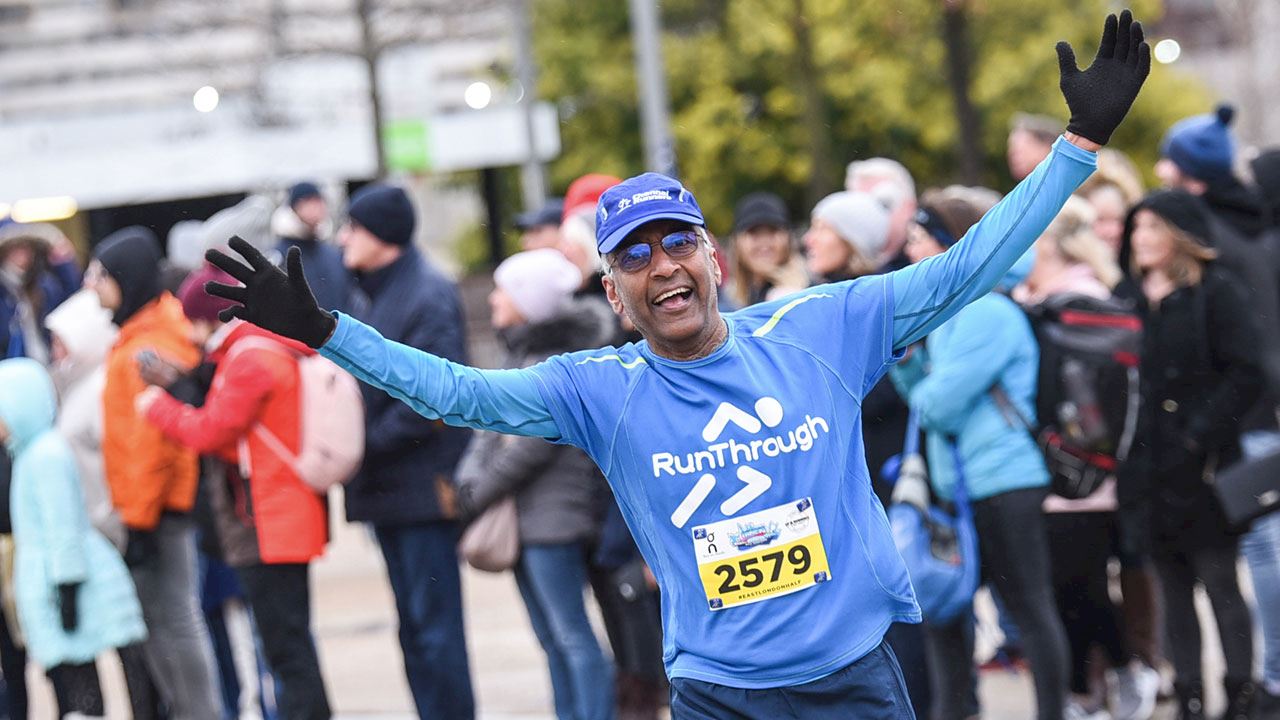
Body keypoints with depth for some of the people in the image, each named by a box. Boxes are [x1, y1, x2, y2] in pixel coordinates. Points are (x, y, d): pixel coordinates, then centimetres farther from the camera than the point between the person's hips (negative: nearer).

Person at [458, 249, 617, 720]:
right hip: (523, 515, 10)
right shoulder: (521, 353, 14)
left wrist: (482, 491, -11)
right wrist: (471, 476, 1)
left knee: (572, 636, -8)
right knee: (552, 639, 14)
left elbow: (535, 440, -19)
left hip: (555, 516, -10)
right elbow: (495, 427, 17)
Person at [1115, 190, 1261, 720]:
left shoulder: (1215, 292, -5)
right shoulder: (1127, 296, 11)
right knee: (1173, 587, 9)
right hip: (1147, 469, 5)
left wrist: (1202, 433, -17)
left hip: (1201, 467, -5)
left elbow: (1245, 374, -11)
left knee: (1220, 581, -3)